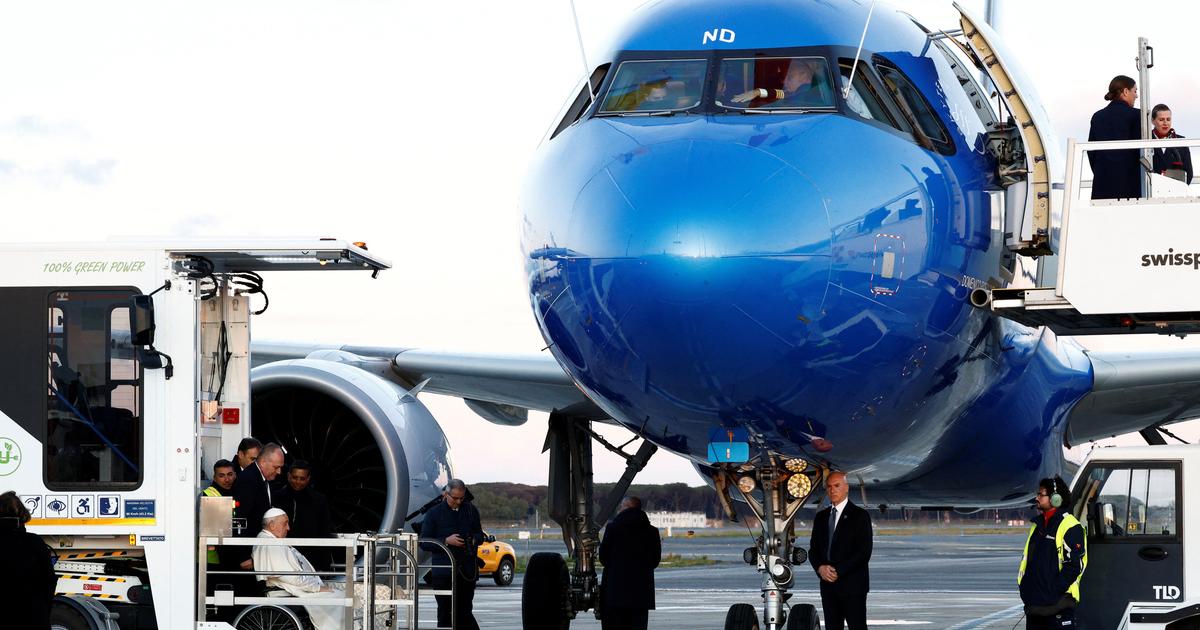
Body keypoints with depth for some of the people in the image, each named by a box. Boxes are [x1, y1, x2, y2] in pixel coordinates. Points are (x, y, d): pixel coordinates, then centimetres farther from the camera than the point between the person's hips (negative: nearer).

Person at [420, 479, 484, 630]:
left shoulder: (471, 510, 9)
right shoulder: (434, 513, 0)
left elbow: (479, 534, 19)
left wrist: (474, 541, -5)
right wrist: (446, 541, -15)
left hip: (467, 571, 2)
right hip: (443, 571, -2)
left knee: (464, 611, 3)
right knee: (445, 612, 2)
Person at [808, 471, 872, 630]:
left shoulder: (860, 516, -3)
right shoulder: (821, 517, 15)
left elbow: (864, 552, -10)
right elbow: (813, 549, 15)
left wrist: (838, 571, -14)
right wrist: (820, 568, -7)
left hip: (852, 585, -6)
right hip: (828, 585, 6)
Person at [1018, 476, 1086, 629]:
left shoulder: (1070, 527, -10)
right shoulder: (1037, 525, 17)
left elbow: (1074, 565, -16)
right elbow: (1026, 558, 24)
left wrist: (1053, 590, -18)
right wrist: (1023, 585, 11)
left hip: (1058, 604, -9)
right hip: (1034, 603, 9)